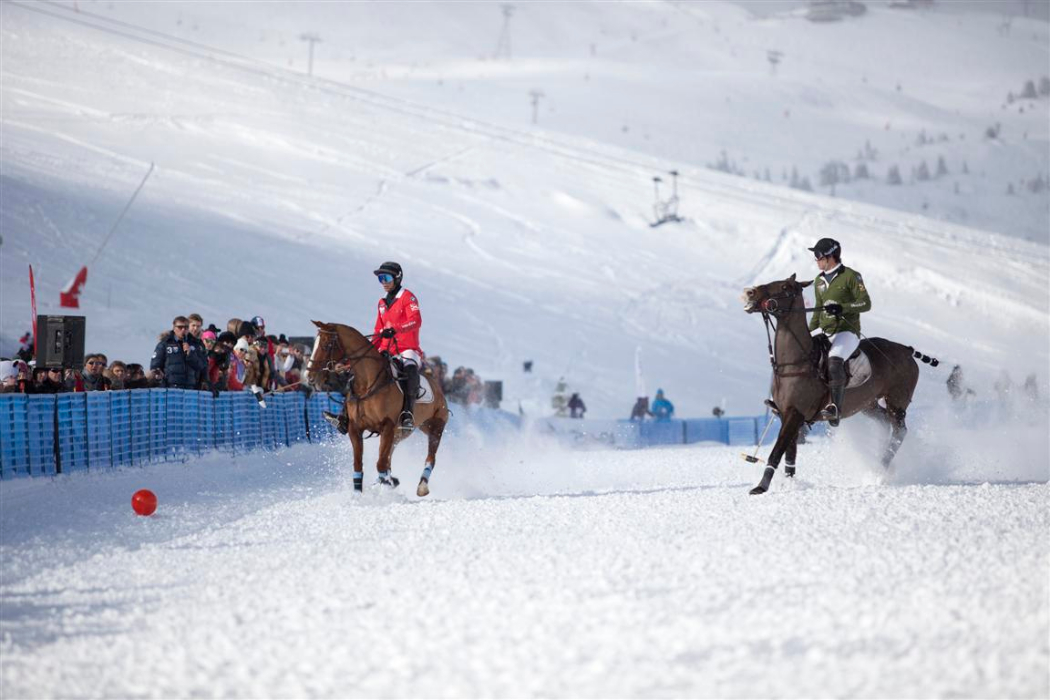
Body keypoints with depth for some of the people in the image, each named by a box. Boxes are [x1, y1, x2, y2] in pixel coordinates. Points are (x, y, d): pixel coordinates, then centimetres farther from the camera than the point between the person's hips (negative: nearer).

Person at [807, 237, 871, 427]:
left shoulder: (850, 276, -5)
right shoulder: (819, 281, 16)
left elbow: (866, 303, -10)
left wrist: (842, 308, -24)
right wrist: (809, 334, 17)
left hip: (847, 331, -8)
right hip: (824, 331, 8)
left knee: (834, 360, -34)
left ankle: (835, 407, -45)